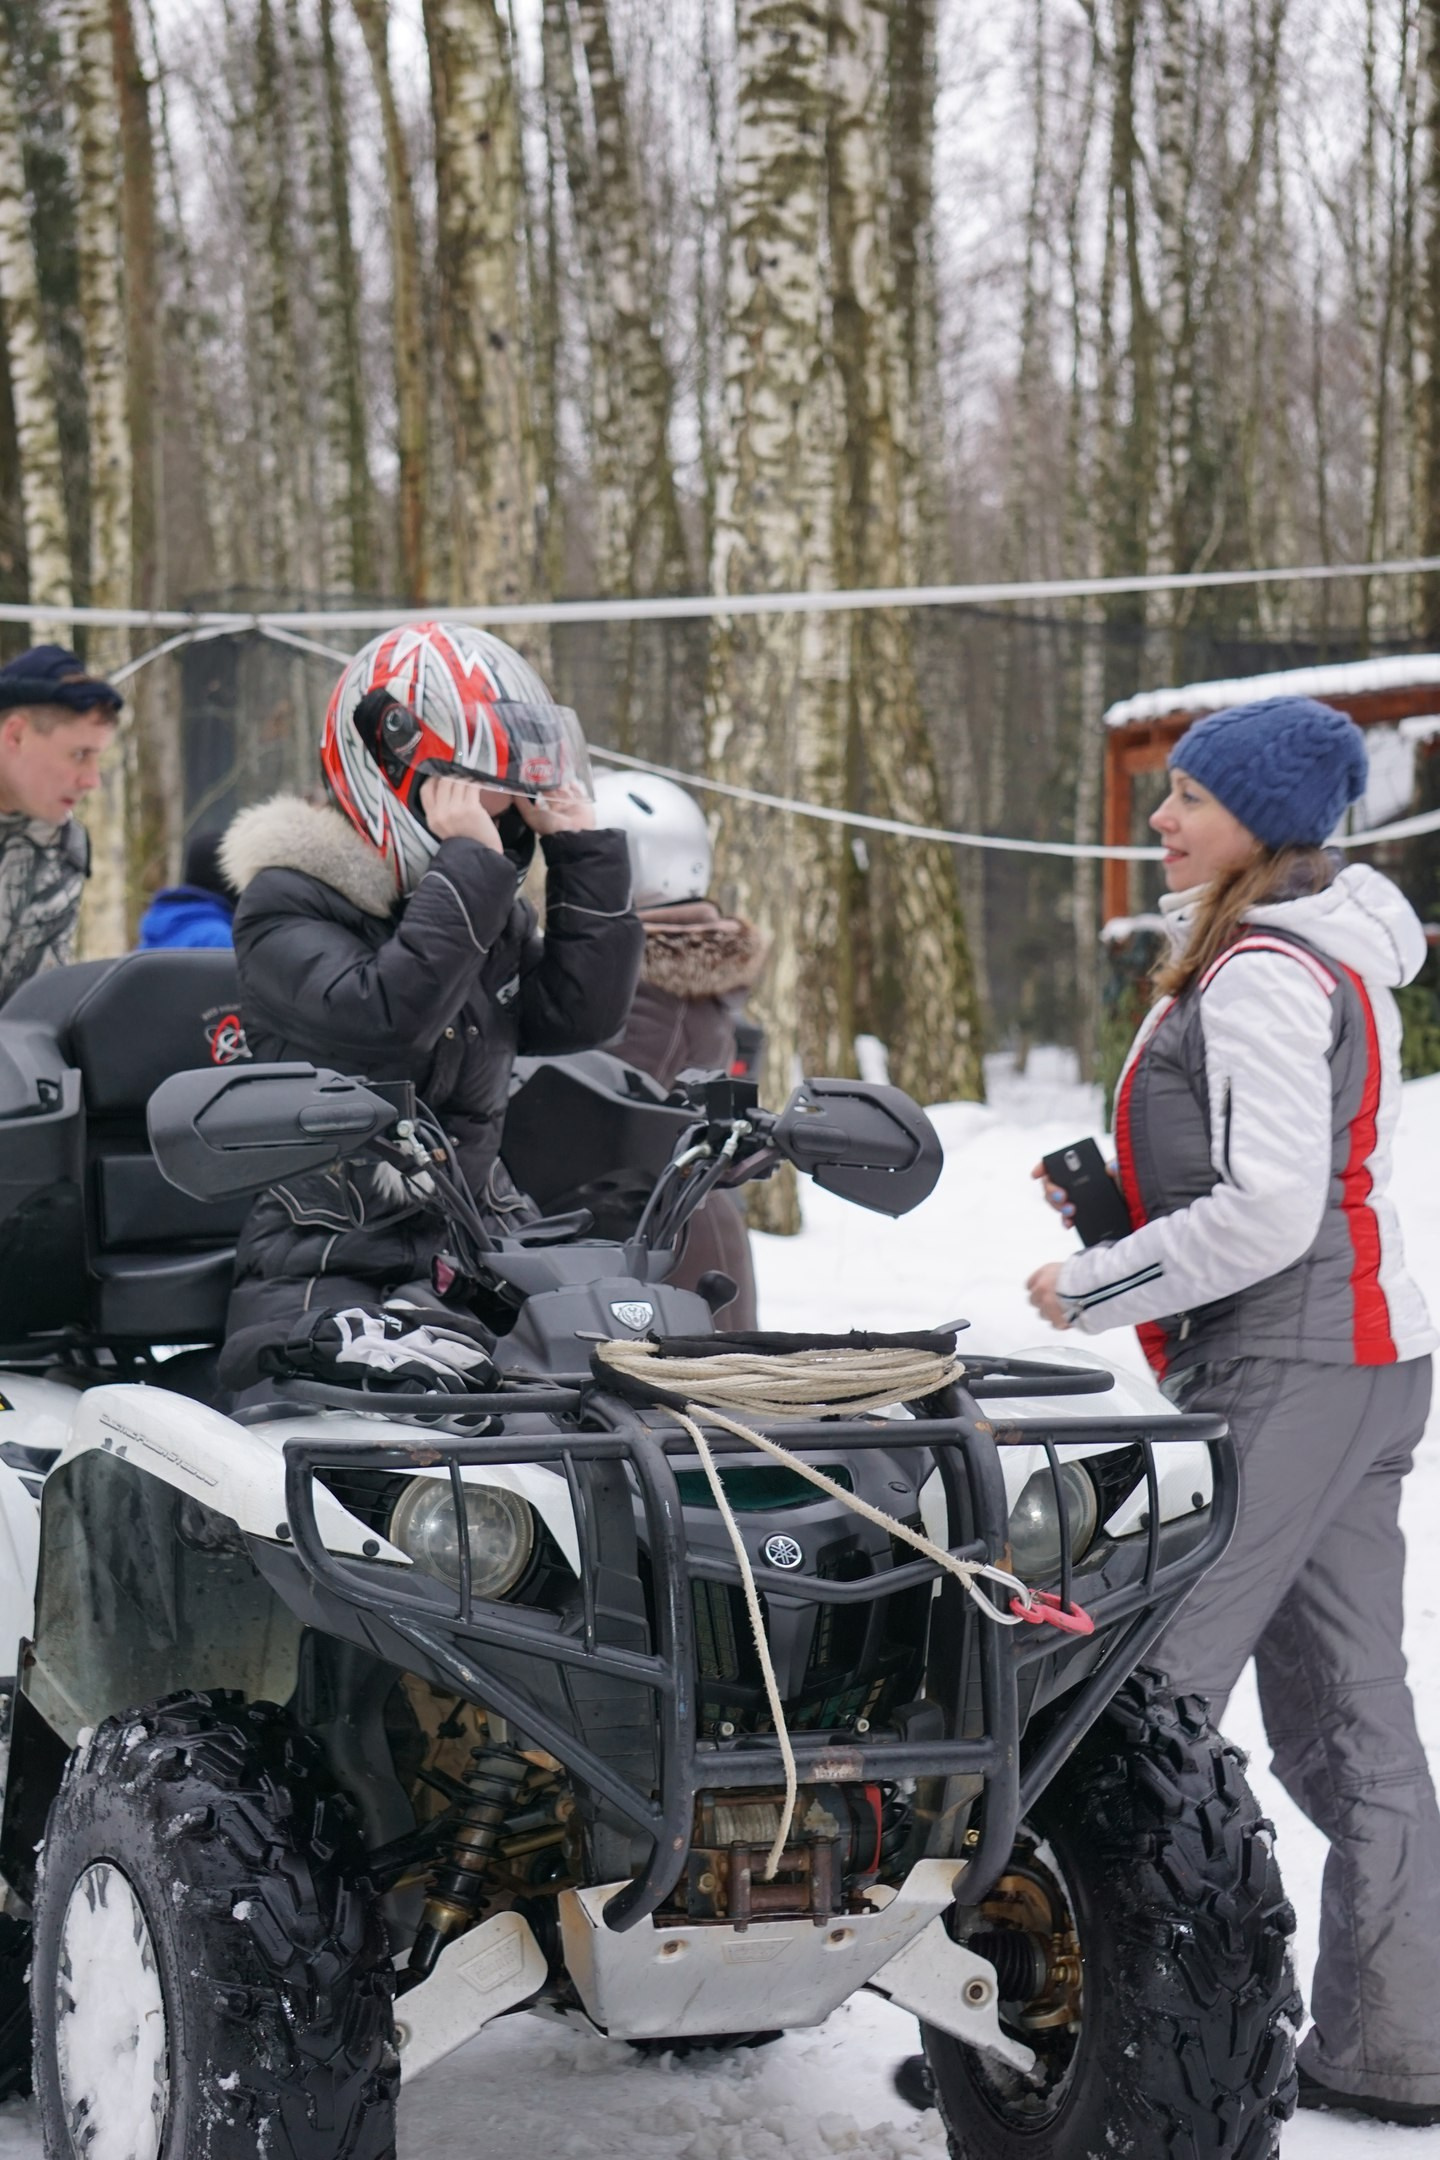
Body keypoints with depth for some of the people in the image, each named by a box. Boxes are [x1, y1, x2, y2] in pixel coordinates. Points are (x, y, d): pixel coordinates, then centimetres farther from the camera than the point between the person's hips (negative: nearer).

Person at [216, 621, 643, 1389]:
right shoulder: (288, 901, -7)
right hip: (326, 1266, -6)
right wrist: (467, 868, -21)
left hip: (478, 1251, 6)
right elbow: (380, 1022, -23)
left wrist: (585, 850, 3)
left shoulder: (490, 911, 15)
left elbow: (582, 1014, 7)